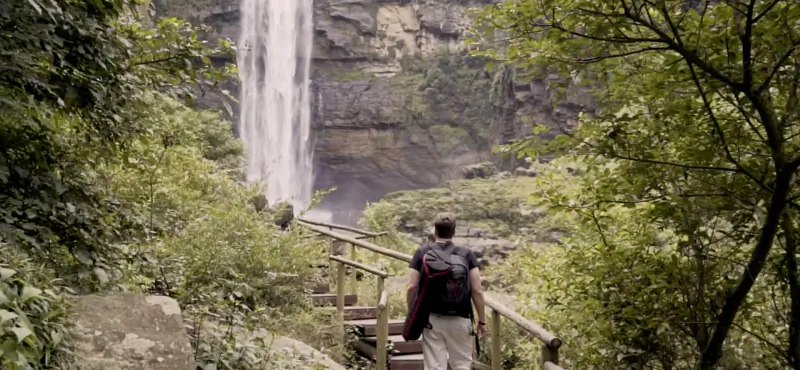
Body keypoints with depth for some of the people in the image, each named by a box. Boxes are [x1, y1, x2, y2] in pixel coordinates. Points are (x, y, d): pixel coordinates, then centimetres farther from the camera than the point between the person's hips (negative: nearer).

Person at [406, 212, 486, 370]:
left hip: (432, 319, 0)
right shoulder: (466, 254, 0)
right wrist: (482, 320, 4)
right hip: (460, 319, 0)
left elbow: (412, 287, -4)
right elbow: (477, 290, -4)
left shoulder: (422, 253, -1)